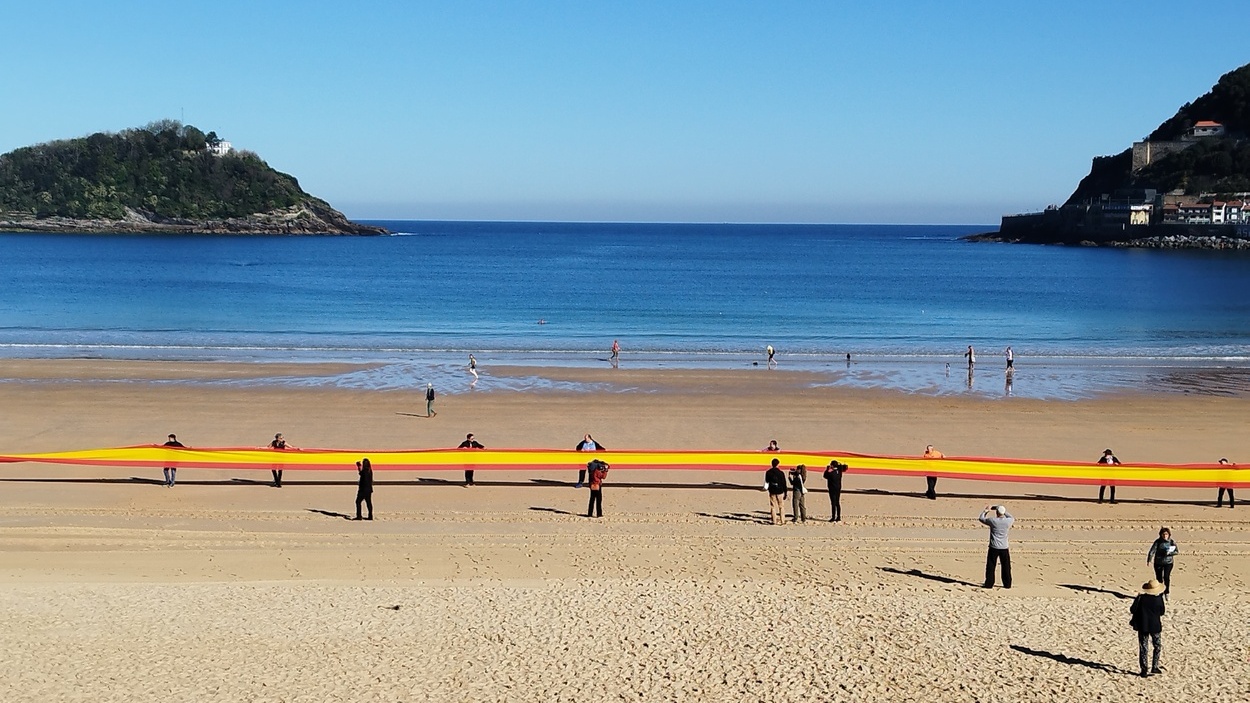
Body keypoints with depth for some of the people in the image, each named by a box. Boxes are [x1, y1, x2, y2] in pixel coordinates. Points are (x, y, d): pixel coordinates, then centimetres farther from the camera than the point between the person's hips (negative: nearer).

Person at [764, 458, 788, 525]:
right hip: (780, 492, -2)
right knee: (781, 506, 9)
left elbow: (766, 482, 6)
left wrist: (765, 487, 26)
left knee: (773, 506, 8)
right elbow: (784, 484, -7)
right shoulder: (781, 473, -11)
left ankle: (774, 521, 6)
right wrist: (785, 493, 0)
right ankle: (782, 520, 7)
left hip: (772, 492, 2)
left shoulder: (768, 473, -3)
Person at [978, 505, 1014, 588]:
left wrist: (986, 510, 17)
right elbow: (1012, 518, 21)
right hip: (1004, 547, 3)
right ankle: (1007, 584, 17)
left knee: (990, 566, 5)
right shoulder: (1008, 521, -5)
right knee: (1006, 566, 12)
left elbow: (981, 518, 3)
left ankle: (989, 584, 5)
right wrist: (1004, 511, 27)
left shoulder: (993, 521, -13)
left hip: (994, 547, -3)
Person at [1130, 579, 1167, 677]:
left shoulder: (1140, 598, -10)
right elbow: (1162, 612, -1)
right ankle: (1154, 667, 15)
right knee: (1158, 646, 19)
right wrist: (1165, 607, 18)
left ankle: (1144, 670, 5)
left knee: (1143, 648, 7)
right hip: (1155, 626, -1)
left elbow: (1132, 610, -8)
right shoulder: (1159, 599, -11)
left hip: (1142, 626, 1)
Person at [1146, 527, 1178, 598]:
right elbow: (1152, 551, -14)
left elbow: (1176, 552, 0)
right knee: (1159, 578, 5)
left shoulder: (1172, 542, -1)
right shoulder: (1158, 542, -6)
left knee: (1166, 577, -14)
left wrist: (1169, 553, -20)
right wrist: (1149, 559, -27)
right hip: (1158, 563, 0)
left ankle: (1166, 592, 3)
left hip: (1168, 563, 0)